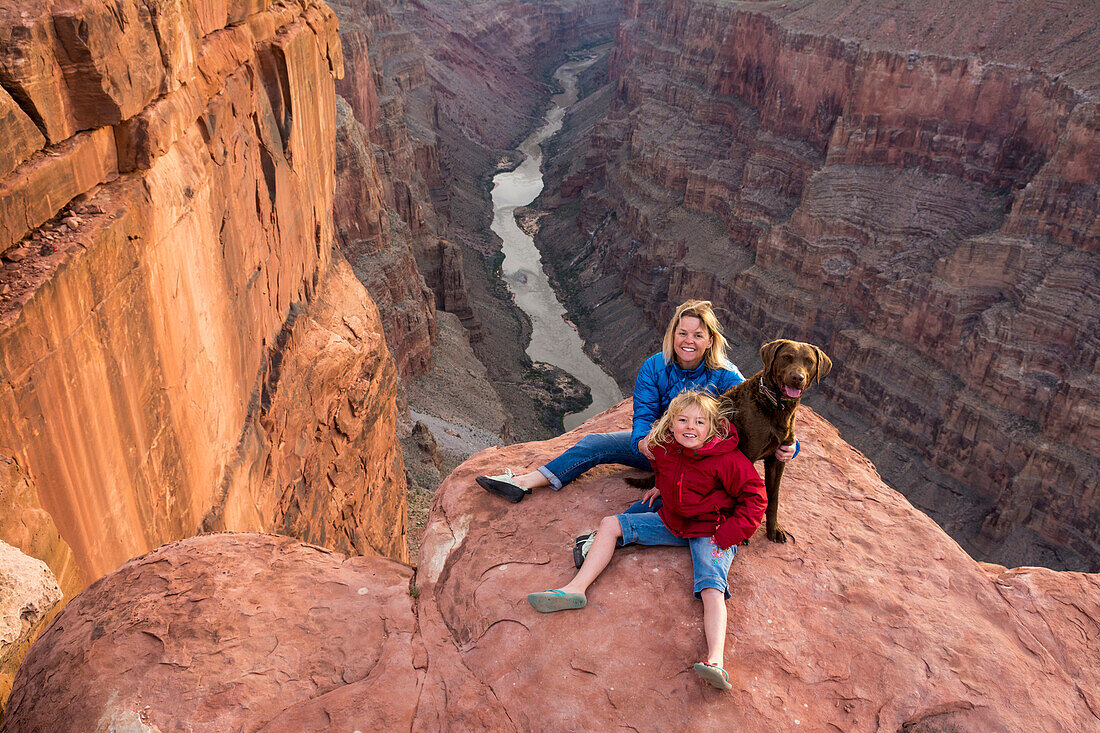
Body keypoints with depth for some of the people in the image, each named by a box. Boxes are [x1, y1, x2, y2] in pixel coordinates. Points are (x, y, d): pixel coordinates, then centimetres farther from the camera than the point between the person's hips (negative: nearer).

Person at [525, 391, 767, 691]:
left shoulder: (727, 459, -23)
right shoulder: (664, 448, -5)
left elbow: (756, 498, -17)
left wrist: (727, 536, -21)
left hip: (711, 531, -6)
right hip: (672, 521, 7)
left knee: (711, 587, -30)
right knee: (610, 525, 0)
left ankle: (715, 662, -48)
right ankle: (576, 589, -7)